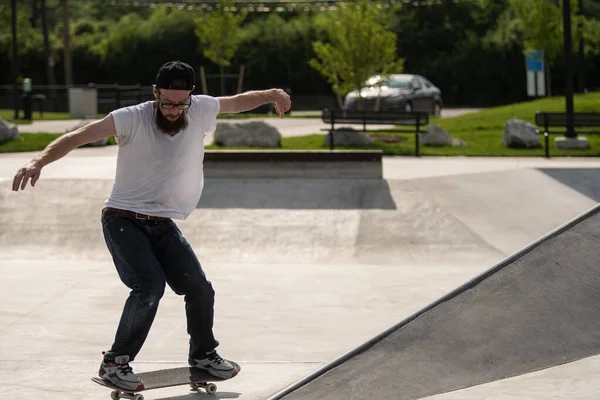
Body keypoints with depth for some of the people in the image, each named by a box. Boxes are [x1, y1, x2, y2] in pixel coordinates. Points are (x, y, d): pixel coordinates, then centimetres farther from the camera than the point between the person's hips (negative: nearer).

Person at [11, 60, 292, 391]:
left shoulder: (201, 110, -5)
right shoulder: (132, 119, -19)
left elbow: (236, 103, 16)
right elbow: (78, 137, -27)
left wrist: (271, 95, 23)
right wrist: (40, 161, -40)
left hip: (163, 226, 5)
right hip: (123, 220, -5)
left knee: (199, 289, 4)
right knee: (150, 284, -23)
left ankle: (203, 354, 31)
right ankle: (115, 363, -9)